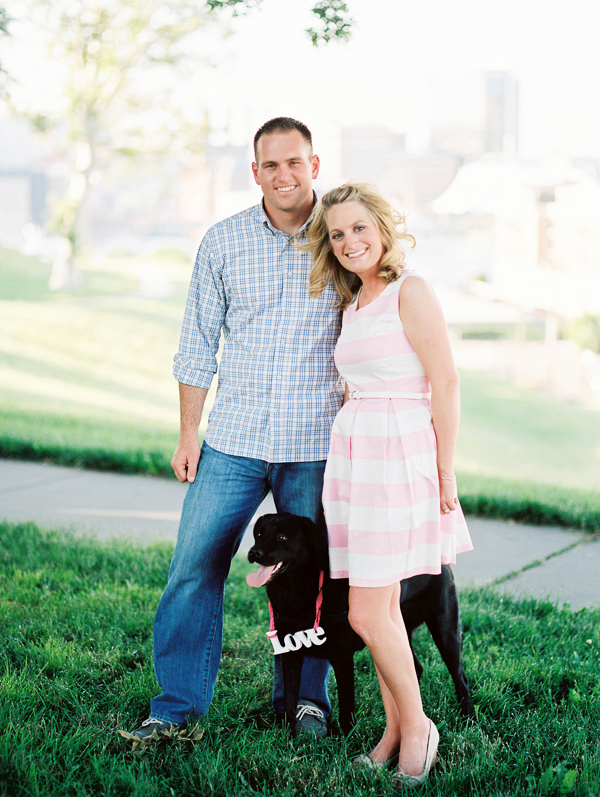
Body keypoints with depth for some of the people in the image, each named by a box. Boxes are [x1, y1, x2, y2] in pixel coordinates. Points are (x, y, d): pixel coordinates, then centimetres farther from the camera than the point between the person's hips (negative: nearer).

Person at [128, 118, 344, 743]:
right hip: (234, 438, 1)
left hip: (317, 443, -1)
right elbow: (198, 342, 8)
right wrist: (188, 433, 5)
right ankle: (177, 704, 9)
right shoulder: (223, 242, 4)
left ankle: (305, 697, 24)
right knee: (194, 566, -2)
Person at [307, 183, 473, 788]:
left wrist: (445, 473, -12)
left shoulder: (411, 293, -9)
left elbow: (445, 383, -11)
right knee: (381, 607, 10)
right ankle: (396, 731, 19)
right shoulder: (353, 305, 15)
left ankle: (416, 724, 10)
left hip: (400, 458, -8)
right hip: (354, 456, 8)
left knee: (367, 614, -8)